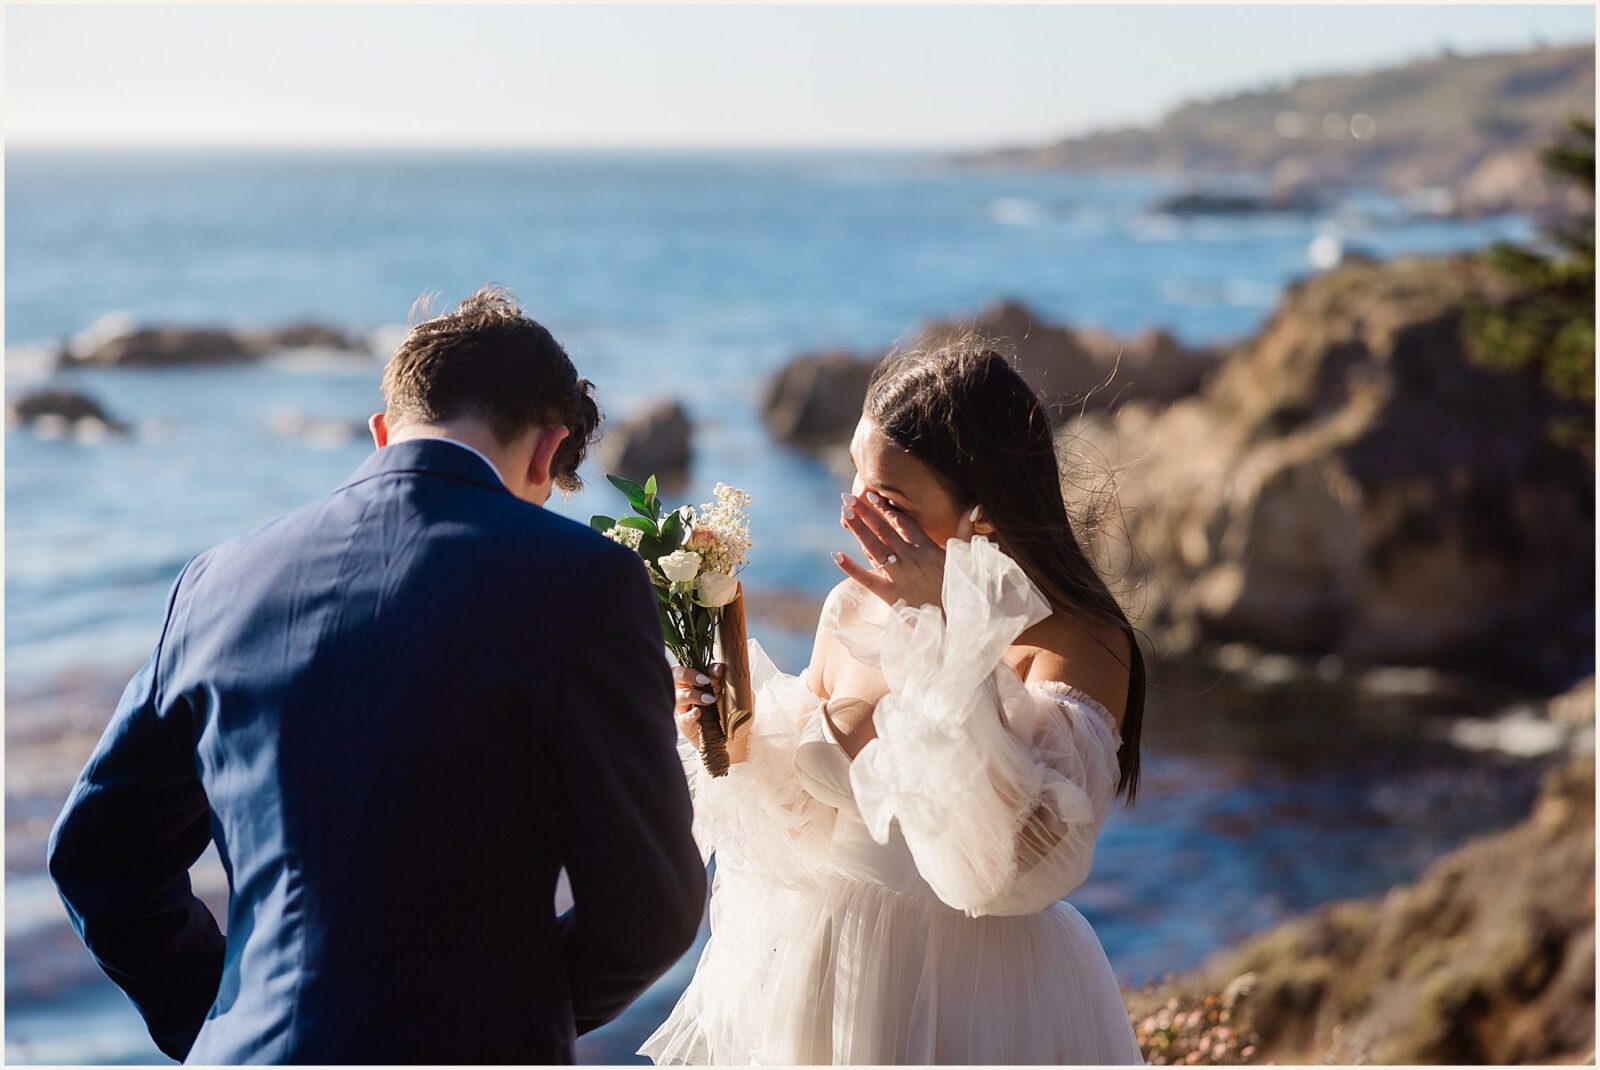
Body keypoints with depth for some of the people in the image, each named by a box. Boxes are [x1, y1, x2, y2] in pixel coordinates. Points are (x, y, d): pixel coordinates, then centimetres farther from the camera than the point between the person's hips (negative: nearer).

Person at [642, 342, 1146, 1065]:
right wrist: (743, 746, -12)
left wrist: (947, 631, -30)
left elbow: (1022, 866, -31)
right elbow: (810, 828, 7)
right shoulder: (851, 609, -3)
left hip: (976, 1001, -5)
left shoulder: (1078, 643, -18)